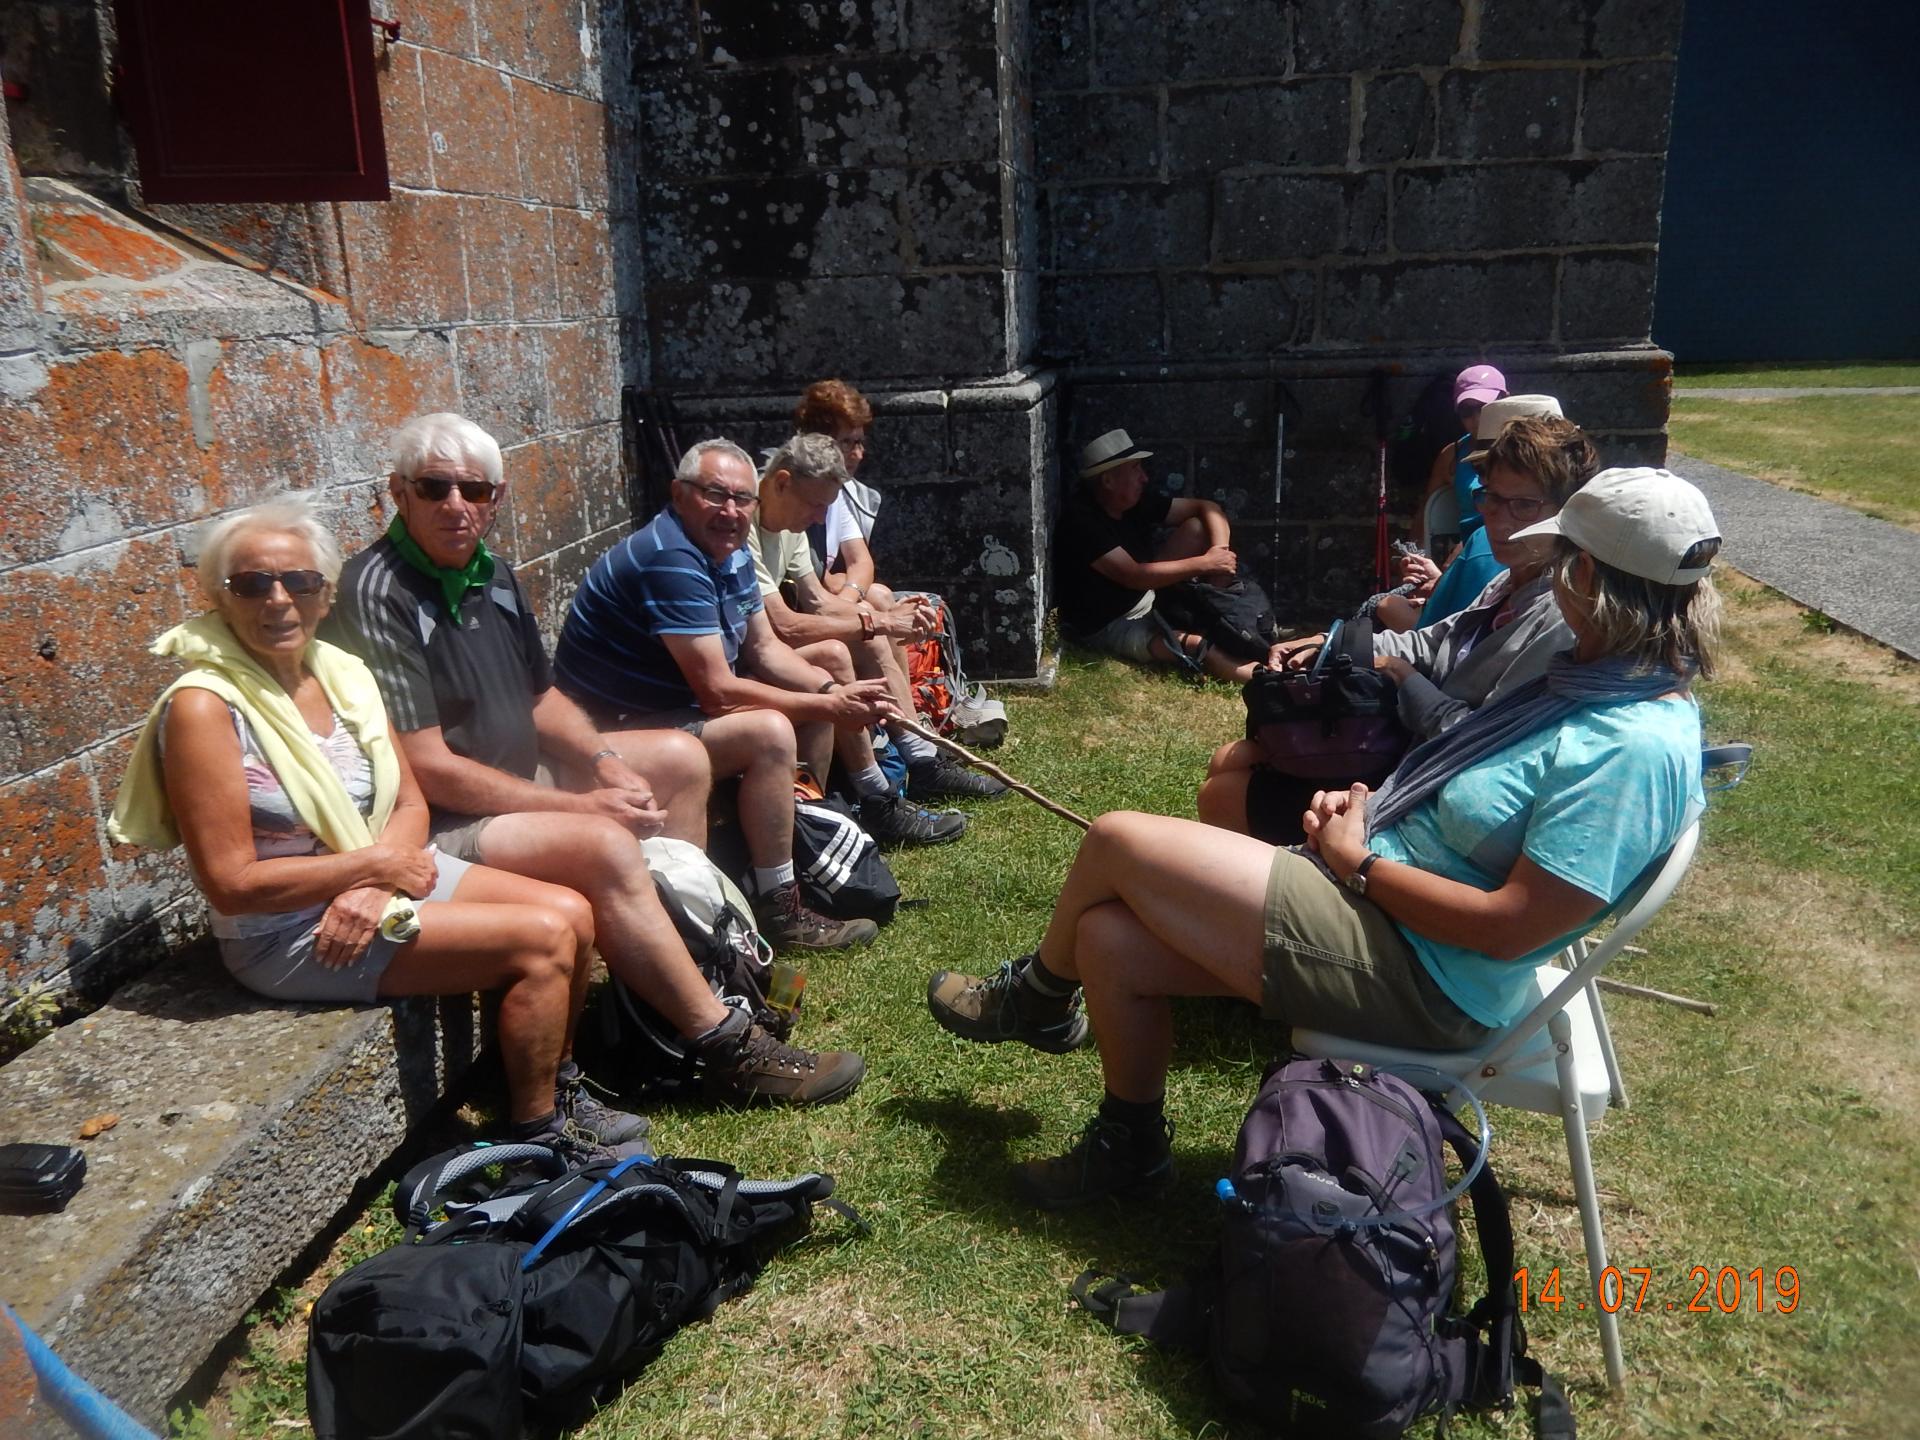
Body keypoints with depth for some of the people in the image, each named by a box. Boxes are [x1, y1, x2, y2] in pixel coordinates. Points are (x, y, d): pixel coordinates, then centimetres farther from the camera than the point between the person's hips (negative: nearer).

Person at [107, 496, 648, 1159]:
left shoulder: (340, 673, 2)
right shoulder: (204, 707, -19)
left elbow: (411, 807, 5)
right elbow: (231, 884, -21)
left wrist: (374, 887, -15)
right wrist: (376, 864, -17)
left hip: (380, 874, 7)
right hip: (285, 933, -7)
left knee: (572, 912, -4)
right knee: (541, 941, -16)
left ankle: (555, 1088, 18)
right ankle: (534, 1131, 5)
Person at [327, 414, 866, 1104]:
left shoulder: (491, 573, 7)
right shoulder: (379, 594, -21)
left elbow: (541, 699, 17)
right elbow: (428, 768, -24)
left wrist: (606, 762, -4)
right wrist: (579, 806, -22)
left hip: (521, 778, 10)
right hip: (437, 822, -10)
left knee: (682, 759, 12)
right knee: (605, 847, -32)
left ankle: (684, 952, 11)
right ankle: (726, 1049, -22)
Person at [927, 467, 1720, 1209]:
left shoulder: (1634, 749, -21)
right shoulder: (1593, 679, 9)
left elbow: (1513, 925, -24)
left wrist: (1359, 860, -14)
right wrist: (1371, 802, 3)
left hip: (1417, 979, -10)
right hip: (1371, 901, 10)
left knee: (1116, 843, -10)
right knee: (1109, 940, 2)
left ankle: (1039, 998, 21)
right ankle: (1129, 1146, 25)